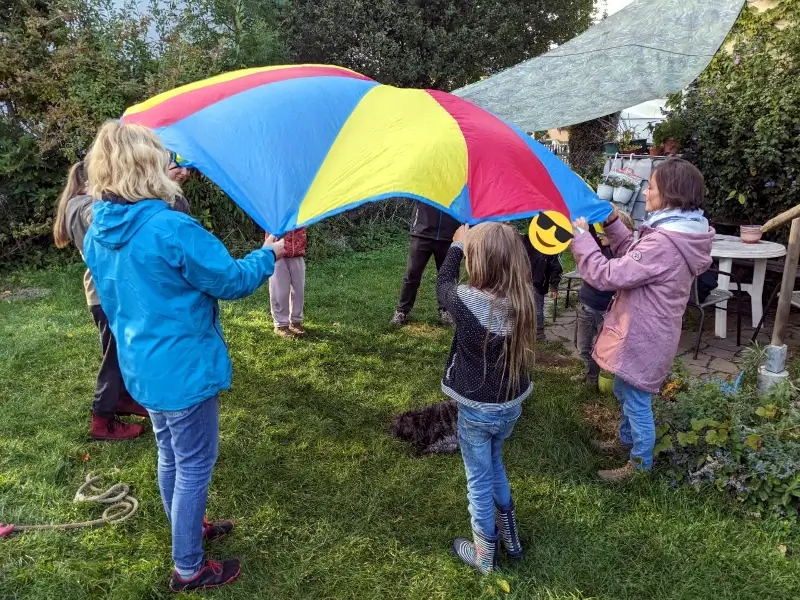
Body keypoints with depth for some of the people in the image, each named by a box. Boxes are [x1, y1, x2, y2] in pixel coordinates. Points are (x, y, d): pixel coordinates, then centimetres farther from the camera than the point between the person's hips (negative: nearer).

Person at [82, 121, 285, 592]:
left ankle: (188, 529, 45)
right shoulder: (172, 229, -25)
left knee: (171, 457, 24)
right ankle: (189, 570, 22)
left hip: (142, 368, 8)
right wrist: (270, 255, 1)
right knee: (195, 466, 7)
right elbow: (232, 281, -16)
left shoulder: (97, 236, 1)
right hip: (184, 369, -8)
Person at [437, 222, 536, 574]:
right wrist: (475, 242, 6)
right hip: (511, 405, 5)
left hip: (476, 410, -5)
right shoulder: (523, 300, -15)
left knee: (479, 480, 14)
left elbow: (443, 286, -4)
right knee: (494, 463, 29)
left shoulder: (467, 301, -27)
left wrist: (458, 244, 9)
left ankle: (484, 555, 32)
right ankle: (510, 537, 43)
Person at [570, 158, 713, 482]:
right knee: (625, 392, 28)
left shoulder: (663, 244, -30)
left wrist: (581, 236, -17)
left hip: (643, 338, -10)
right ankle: (626, 439, 48)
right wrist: (613, 222, 3)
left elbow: (607, 275, -26)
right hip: (645, 333, 10)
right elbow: (633, 256, 13)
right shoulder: (681, 233, 3)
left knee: (637, 402, 9)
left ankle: (641, 464, 28)